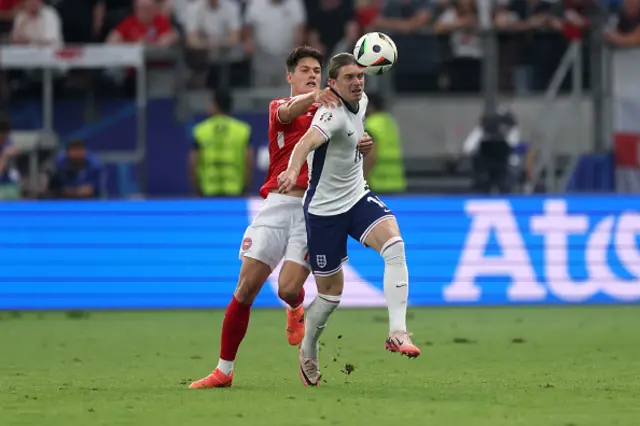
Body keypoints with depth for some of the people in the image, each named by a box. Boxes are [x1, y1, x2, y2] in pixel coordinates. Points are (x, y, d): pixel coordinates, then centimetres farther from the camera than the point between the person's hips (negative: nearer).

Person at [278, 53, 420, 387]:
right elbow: (307, 142, -45)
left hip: (358, 198, 6)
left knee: (394, 245, -22)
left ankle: (397, 333, -27)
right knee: (331, 291, 4)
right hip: (324, 209, -6)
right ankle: (307, 352, 31)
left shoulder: (361, 102, 1)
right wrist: (292, 172, -63)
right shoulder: (332, 113, -24)